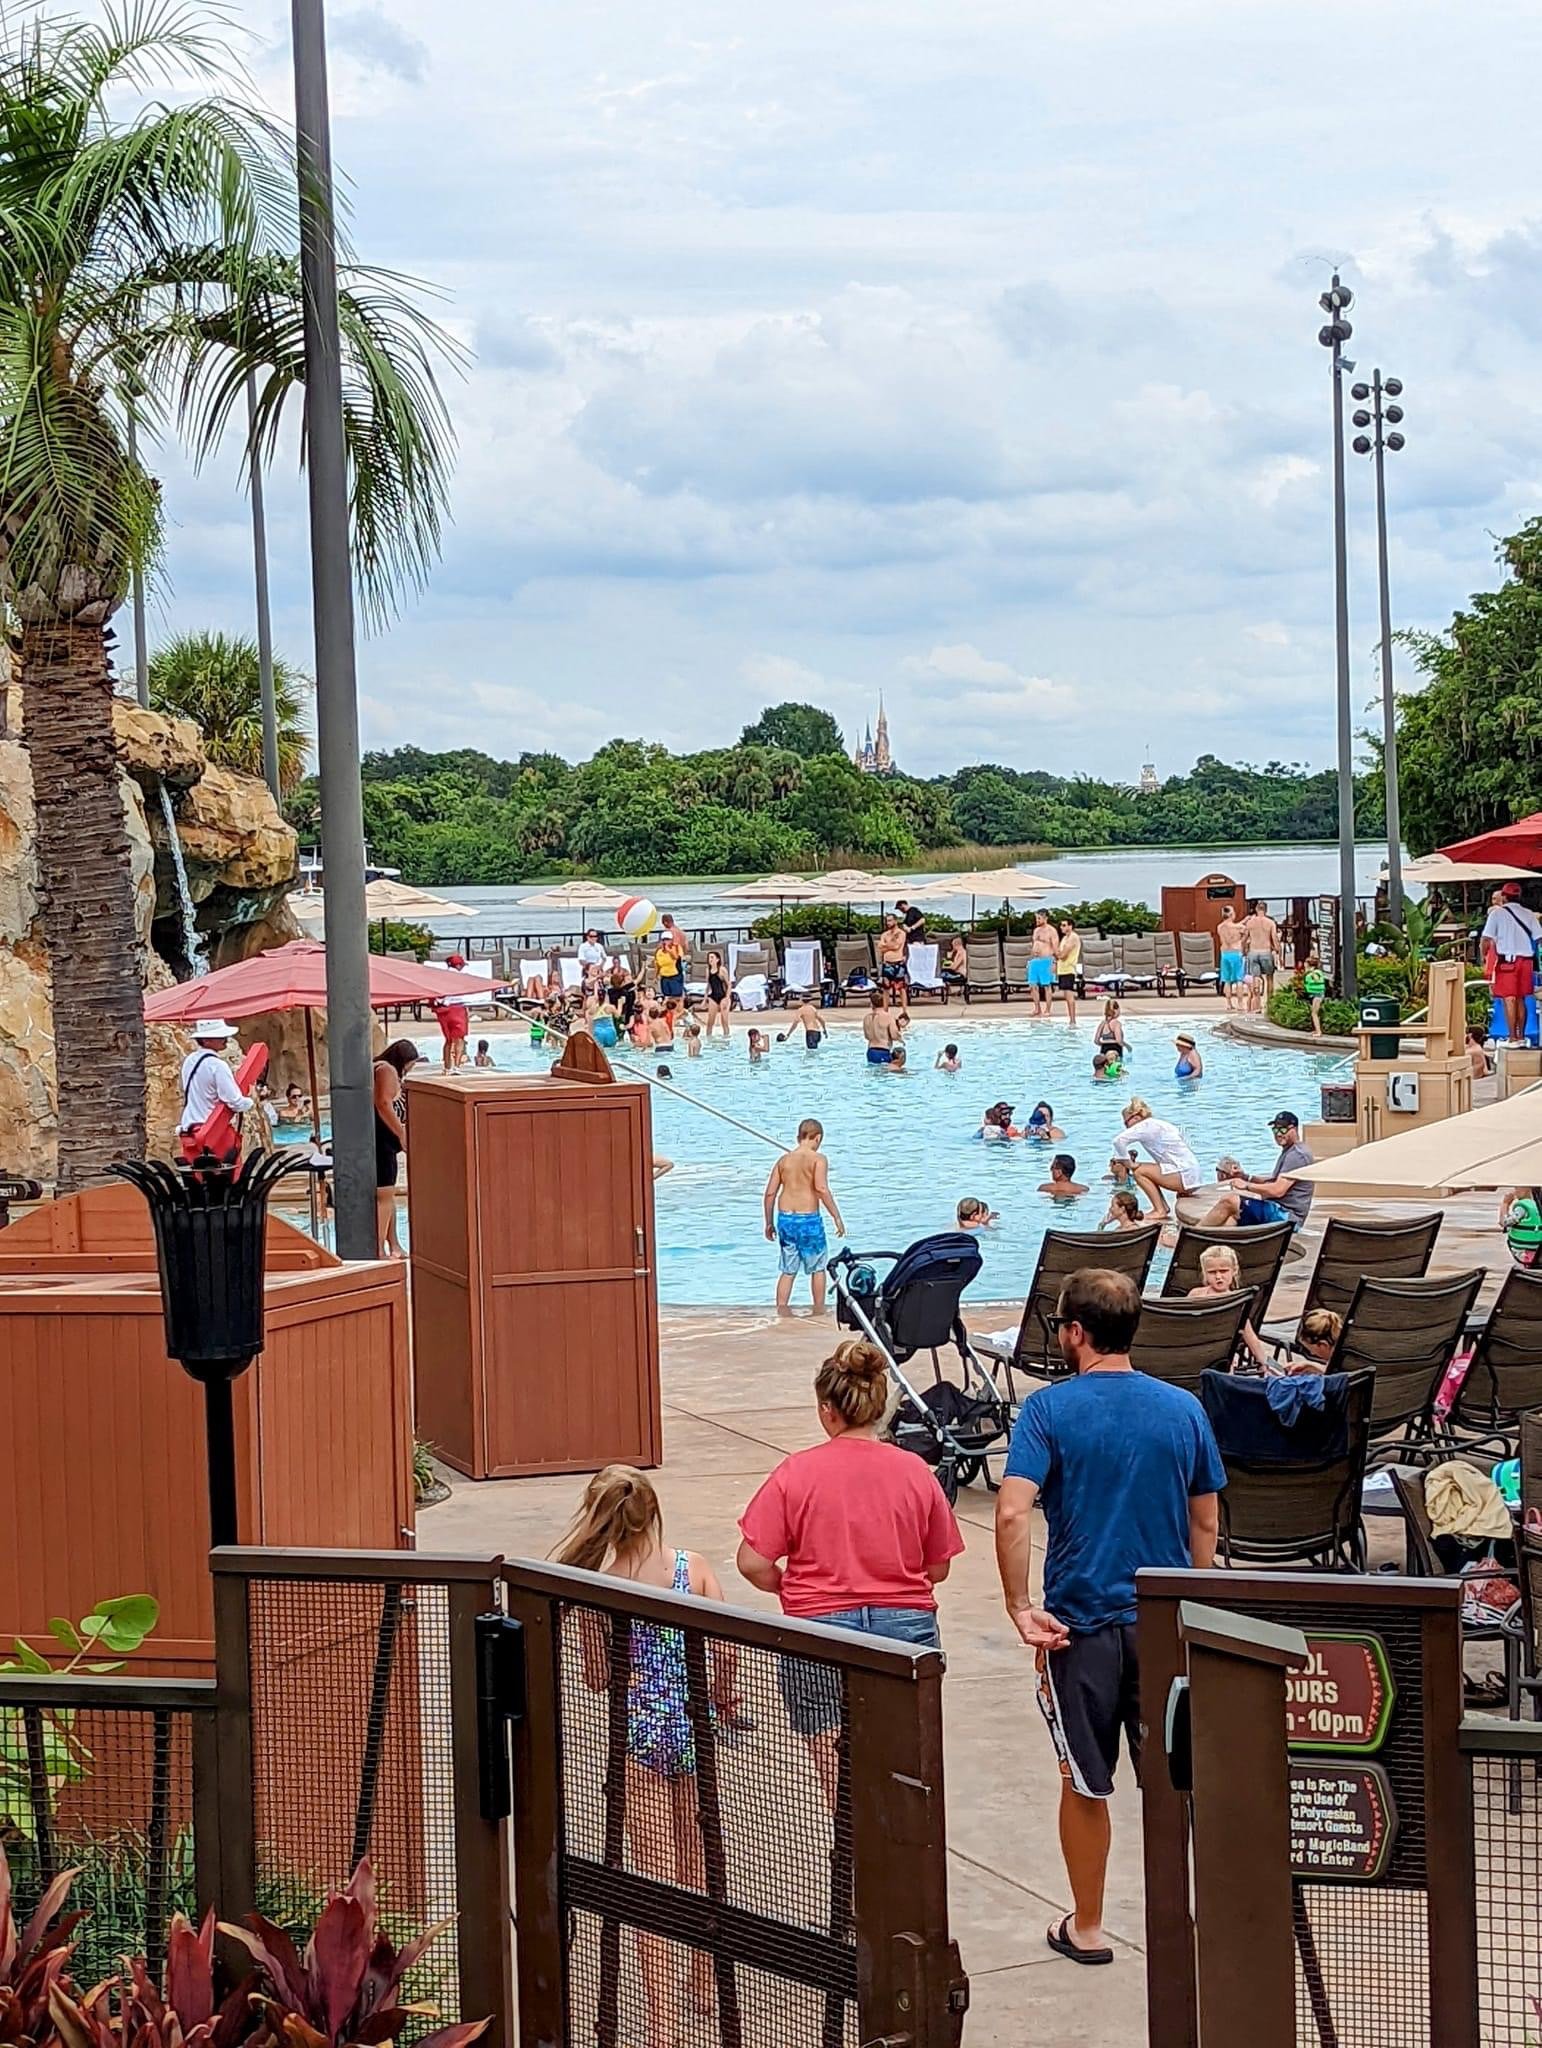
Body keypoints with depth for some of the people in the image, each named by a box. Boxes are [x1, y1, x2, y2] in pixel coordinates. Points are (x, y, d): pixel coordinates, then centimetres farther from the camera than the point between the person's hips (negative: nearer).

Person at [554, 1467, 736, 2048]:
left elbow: (596, 1678, -7)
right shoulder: (693, 1568, -7)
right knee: (698, 1864, 21)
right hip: (692, 1723, 2)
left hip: (637, 1732, -2)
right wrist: (723, 1702, 10)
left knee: (656, 1877, 2)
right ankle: (704, 1987, 37)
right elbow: (725, 1650, -7)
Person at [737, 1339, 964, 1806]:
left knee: (843, 1789, 1)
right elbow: (938, 1568, 7)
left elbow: (752, 1563, -8)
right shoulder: (915, 1471, -1)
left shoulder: (797, 1473, -7)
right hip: (907, 1629, 2)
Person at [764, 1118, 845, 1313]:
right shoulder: (818, 1159, -6)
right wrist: (836, 1217, -15)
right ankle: (819, 1312, 17)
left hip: (785, 1218, 4)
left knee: (788, 1270, 13)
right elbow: (821, 1188, -19)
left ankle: (781, 1310, 3)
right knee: (818, 1268, 13)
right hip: (808, 1219, -4)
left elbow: (770, 1193, 7)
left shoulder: (784, 1160, 9)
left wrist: (769, 1223, 16)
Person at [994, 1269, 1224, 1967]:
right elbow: (1205, 1523, 7)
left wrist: (1019, 1606, -14)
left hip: (1081, 1623, -2)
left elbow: (1012, 1513, -22)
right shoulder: (1183, 1409, 0)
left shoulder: (1049, 1408, -10)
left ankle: (1086, 1928, 23)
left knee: (1084, 1784, 12)